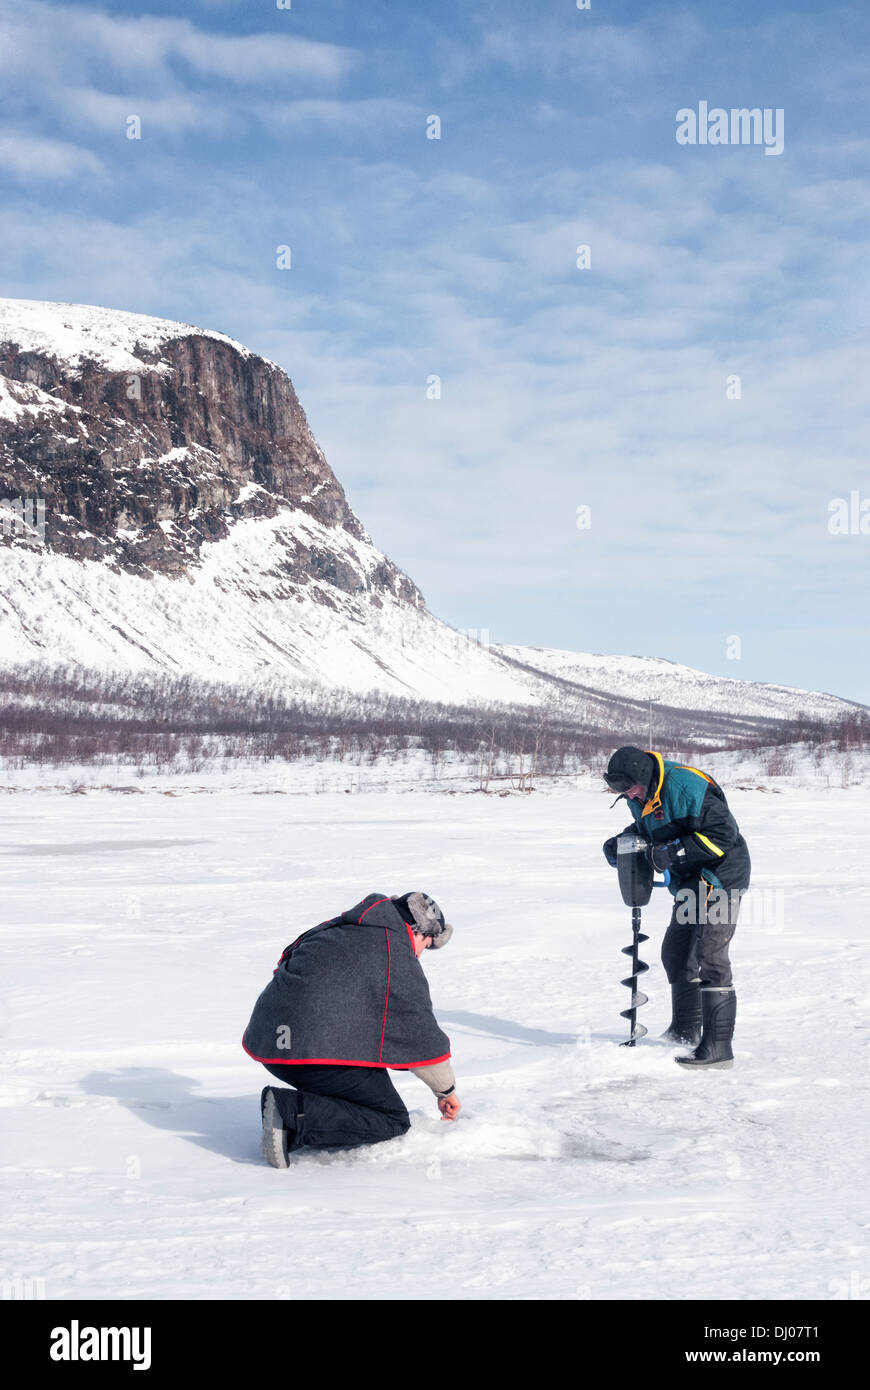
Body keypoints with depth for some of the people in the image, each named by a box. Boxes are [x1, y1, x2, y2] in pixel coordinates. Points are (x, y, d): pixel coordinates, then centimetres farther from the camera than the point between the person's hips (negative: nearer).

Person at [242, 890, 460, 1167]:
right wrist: (447, 1091, 21)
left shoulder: (334, 929, 20)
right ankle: (291, 1113, -15)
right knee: (393, 1121, 3)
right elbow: (424, 1039, 5)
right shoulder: (401, 960, 0)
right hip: (321, 1051, -9)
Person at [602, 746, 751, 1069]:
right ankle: (686, 1030, 33)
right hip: (690, 882, 10)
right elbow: (646, 827, 23)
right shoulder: (644, 796, 4)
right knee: (676, 952, 18)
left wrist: (674, 852, -28)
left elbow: (724, 832, -27)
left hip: (720, 878, -10)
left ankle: (717, 1047, -13)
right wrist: (621, 842, 3)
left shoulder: (686, 787, -26)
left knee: (709, 958, -14)